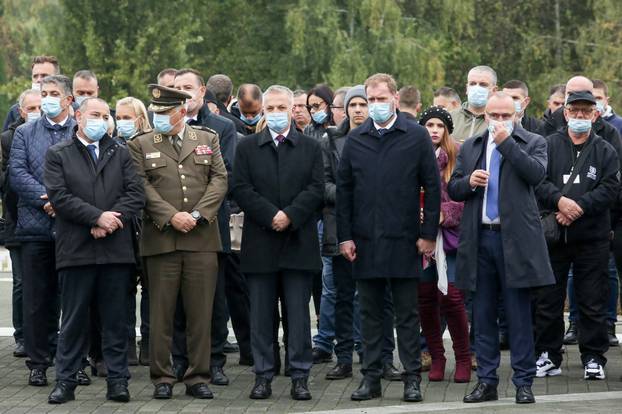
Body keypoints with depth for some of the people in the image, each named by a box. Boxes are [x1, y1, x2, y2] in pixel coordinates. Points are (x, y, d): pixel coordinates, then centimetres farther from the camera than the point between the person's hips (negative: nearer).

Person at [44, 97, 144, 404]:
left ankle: (117, 381, 9)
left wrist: (111, 221, -12)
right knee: (74, 320, 2)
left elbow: (135, 194, 3)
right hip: (76, 249, -2)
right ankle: (65, 381, 8)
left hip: (116, 249, 2)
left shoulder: (120, 154, 13)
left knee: (116, 320, 4)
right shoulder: (58, 155, 5)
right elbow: (59, 196, -7)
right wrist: (98, 217, -13)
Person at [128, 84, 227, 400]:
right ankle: (162, 378, 8)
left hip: (201, 239, 1)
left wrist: (197, 214, -9)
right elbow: (143, 187, -2)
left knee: (200, 312, 2)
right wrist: (171, 217, -13)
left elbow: (219, 180, 4)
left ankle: (198, 377, 10)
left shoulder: (208, 140, 12)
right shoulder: (141, 145, 7)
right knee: (161, 313, 1)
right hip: (160, 240, -1)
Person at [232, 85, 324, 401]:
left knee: (298, 313, 1)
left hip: (299, 242, 0)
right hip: (260, 243, 1)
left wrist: (290, 215, -14)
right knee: (261, 315, 3)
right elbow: (241, 189, -1)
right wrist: (270, 215, -12)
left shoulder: (311, 147, 9)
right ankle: (263, 375, 9)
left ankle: (300, 376, 5)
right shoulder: (247, 147, 8)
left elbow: (315, 190, 0)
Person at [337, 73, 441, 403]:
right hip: (365, 240, 3)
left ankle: (412, 379, 9)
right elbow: (343, 189, 8)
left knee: (407, 313, 3)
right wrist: (344, 236, 2)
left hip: (404, 240, -2)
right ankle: (371, 378, 13)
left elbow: (432, 187, 0)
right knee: (369, 312, 8)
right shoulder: (355, 139, 6)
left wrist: (428, 234, -5)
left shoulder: (417, 136, -1)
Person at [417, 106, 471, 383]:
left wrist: (444, 214, -13)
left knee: (451, 296, -10)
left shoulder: (457, 157, 2)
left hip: (448, 235, -3)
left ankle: (463, 358, 3)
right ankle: (436, 357, 14)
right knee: (425, 297, 2)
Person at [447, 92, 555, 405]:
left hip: (515, 239, -4)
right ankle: (486, 381, 15)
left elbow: (536, 173, -15)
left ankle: (523, 383, 6)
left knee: (519, 314, 0)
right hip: (479, 239, 4)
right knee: (483, 315, 8)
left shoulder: (532, 143, 3)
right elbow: (452, 189, 15)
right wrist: (468, 182, -7)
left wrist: (507, 142, -16)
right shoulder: (470, 147, 15)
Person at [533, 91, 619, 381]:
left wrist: (579, 207, -15)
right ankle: (548, 356, 15)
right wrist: (559, 200, -21)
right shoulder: (549, 145, 6)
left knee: (592, 302, 2)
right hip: (552, 236, 0)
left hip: (592, 238, 0)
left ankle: (593, 358, 11)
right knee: (547, 300, 5)